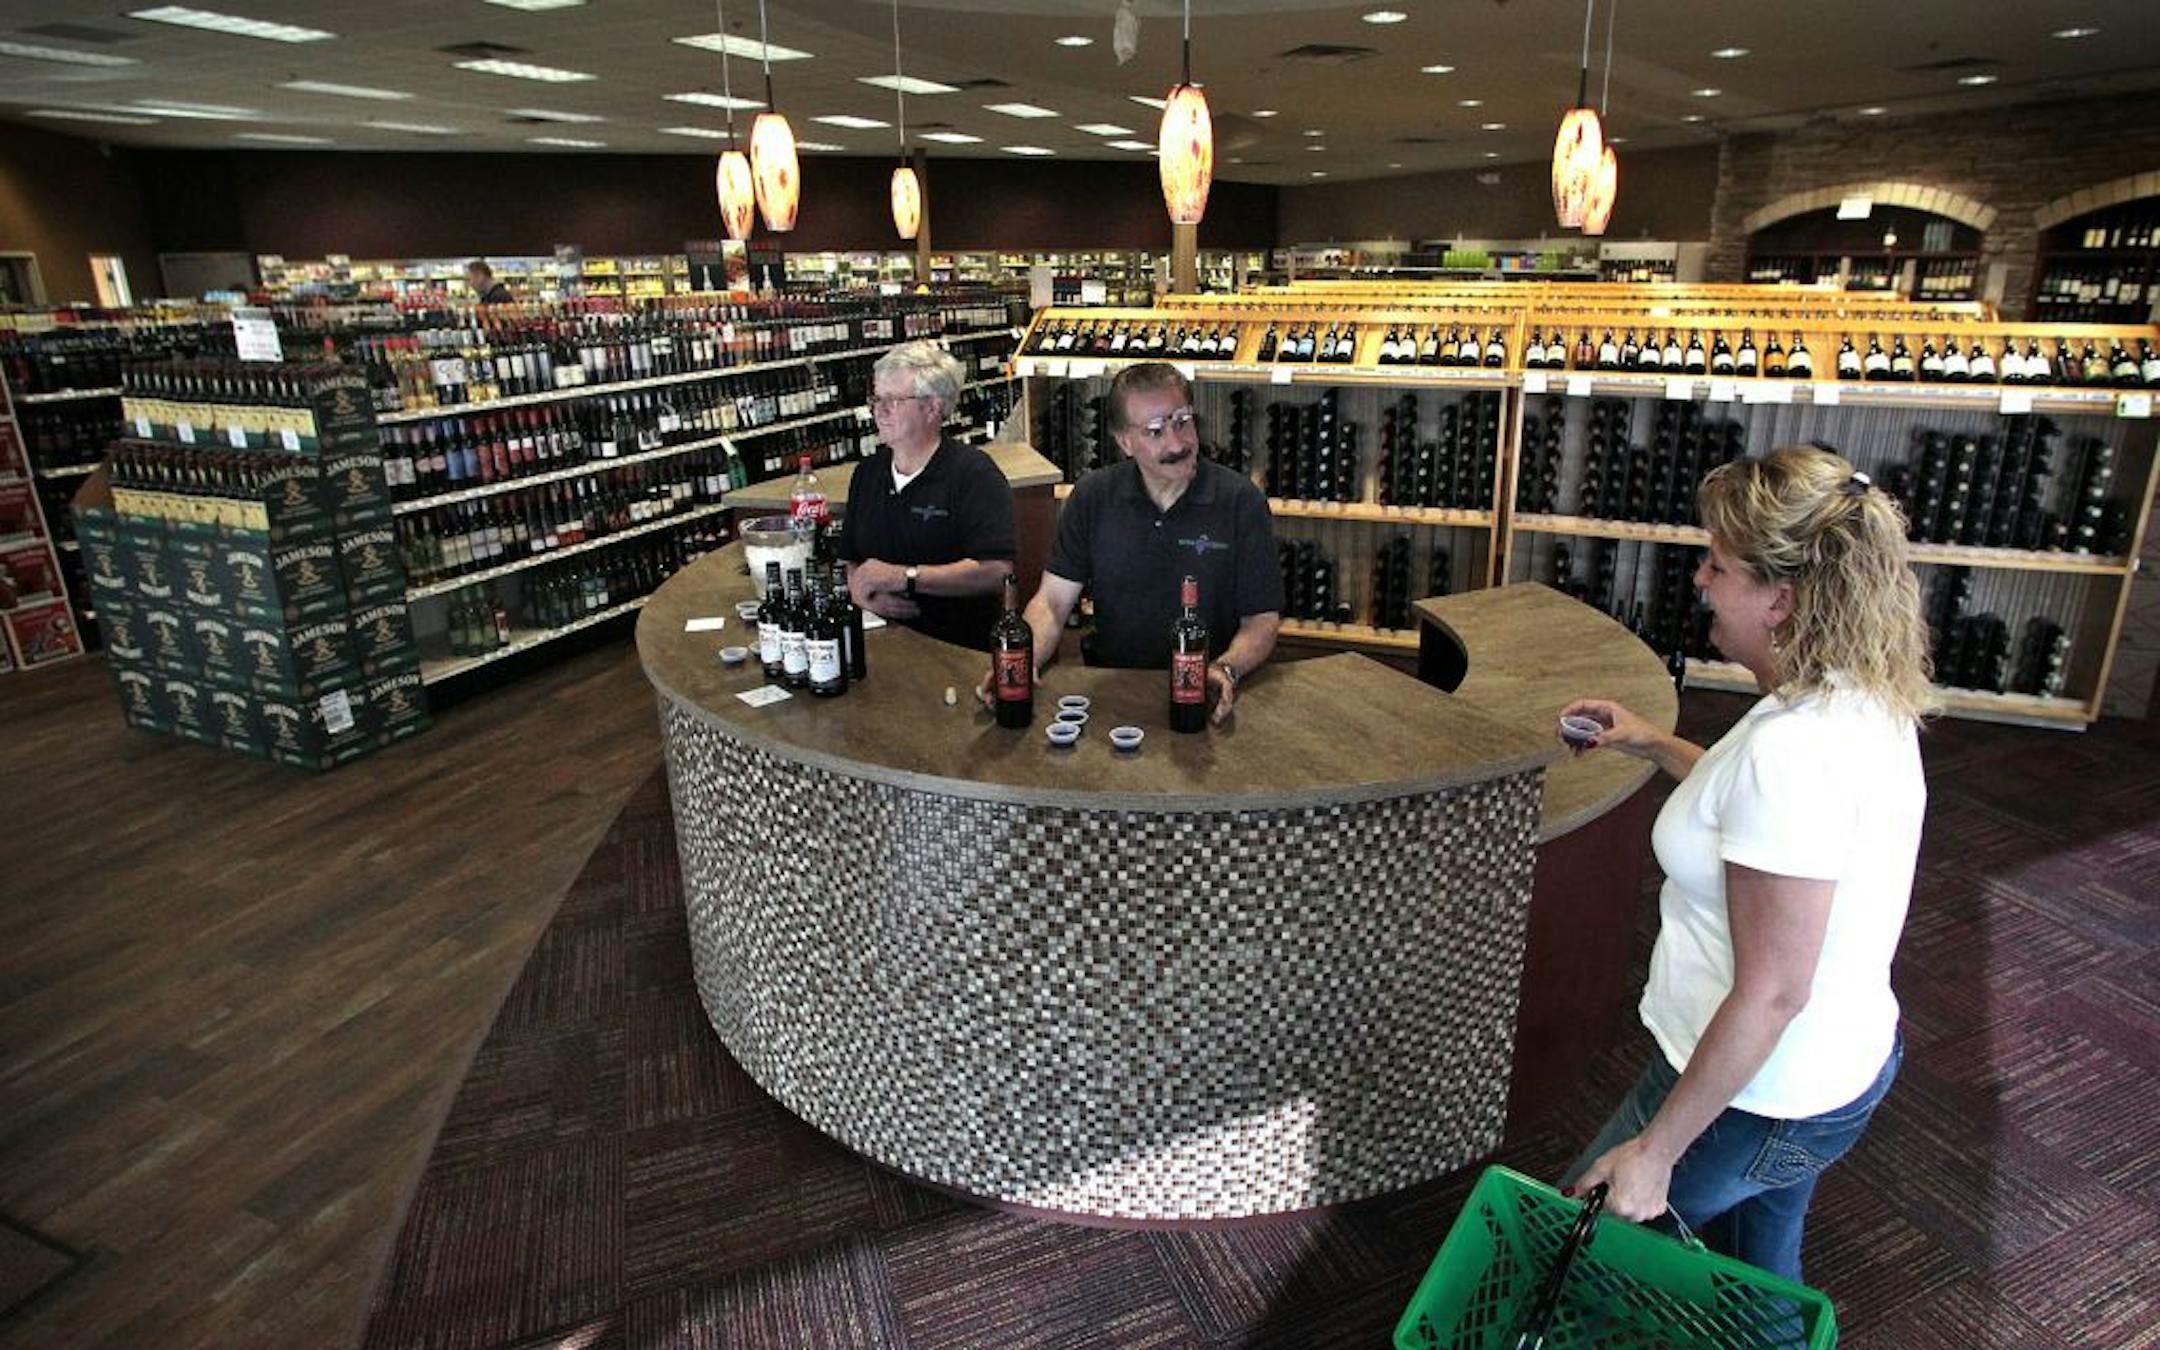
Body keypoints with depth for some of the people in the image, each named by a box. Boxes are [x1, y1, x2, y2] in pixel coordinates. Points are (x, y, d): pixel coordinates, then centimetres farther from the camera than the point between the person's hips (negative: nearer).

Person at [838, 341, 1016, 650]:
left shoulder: (974, 473, -6)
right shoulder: (867, 473, 16)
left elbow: (996, 570, -18)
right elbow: (850, 559, 23)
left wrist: (903, 576, -16)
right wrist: (859, 589, -1)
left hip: (960, 648, -5)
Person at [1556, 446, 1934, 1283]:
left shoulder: (1794, 749, -32)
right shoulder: (1863, 702, -2)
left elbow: (1771, 992, -29)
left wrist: (1656, 1150, -21)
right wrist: (1656, 747, 13)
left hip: (1761, 1102, -9)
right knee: (1763, 1278, 29)